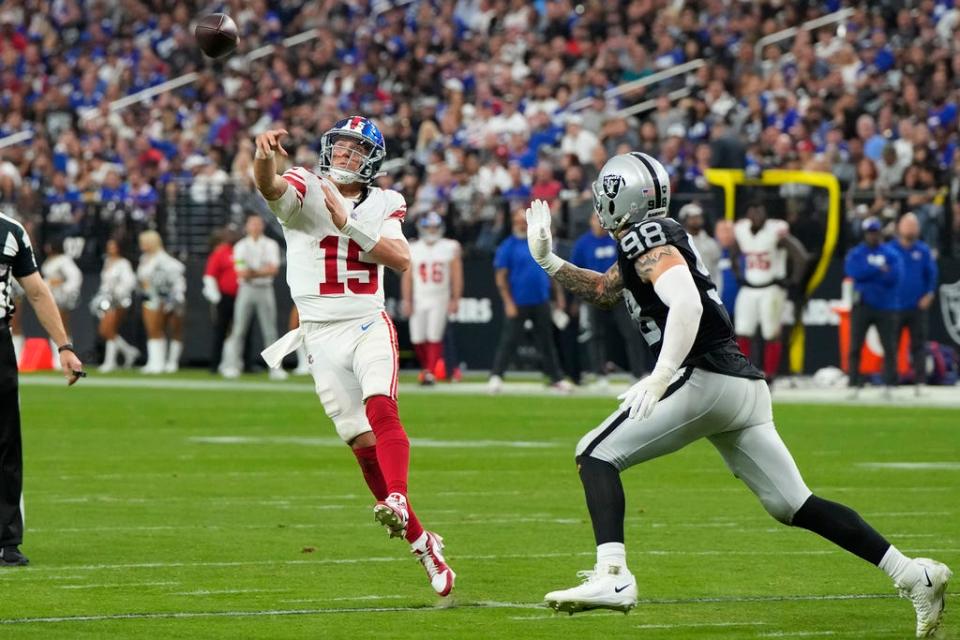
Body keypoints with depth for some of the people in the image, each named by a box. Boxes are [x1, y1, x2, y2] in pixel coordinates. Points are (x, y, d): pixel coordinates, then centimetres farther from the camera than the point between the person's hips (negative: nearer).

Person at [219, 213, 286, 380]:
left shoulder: (271, 245, 8)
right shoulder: (240, 246, 7)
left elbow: (274, 269, -5)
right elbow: (241, 272, -4)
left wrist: (253, 273, -11)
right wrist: (263, 271, -12)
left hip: (265, 290, 0)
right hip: (246, 290, 0)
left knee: (270, 331, -2)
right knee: (238, 330, -4)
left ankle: (275, 367, -1)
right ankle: (231, 366, -3)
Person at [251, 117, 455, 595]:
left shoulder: (382, 204, 7)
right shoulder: (305, 190, -2)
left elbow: (400, 259, -8)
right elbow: (269, 186, -25)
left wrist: (348, 222, -16)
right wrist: (264, 156, -48)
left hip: (369, 327, 1)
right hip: (321, 336, -1)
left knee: (381, 409, -27)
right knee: (365, 447, 0)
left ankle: (398, 501, -45)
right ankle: (420, 541, 10)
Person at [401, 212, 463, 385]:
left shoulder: (450, 248, 2)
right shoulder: (412, 249, 6)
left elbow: (456, 275, 2)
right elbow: (407, 276, 8)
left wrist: (455, 299, -4)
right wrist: (406, 301, 1)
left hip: (440, 299, -2)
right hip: (419, 299, 2)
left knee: (434, 337, -11)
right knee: (418, 340, 0)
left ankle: (430, 372, -9)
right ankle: (425, 367, 22)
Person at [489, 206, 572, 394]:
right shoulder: (508, 246, -3)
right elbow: (501, 277, -6)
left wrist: (559, 296, 11)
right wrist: (508, 303, -14)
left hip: (541, 302, 4)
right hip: (517, 304, -4)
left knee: (547, 342, 8)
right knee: (509, 341, -6)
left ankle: (556, 379, 12)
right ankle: (496, 377, -5)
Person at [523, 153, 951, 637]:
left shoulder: (646, 238, -5)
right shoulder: (657, 238, 23)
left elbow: (686, 303, -22)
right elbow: (604, 290, 39)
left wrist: (660, 378, -30)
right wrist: (548, 260, 29)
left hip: (705, 378, -9)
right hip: (743, 386, 9)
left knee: (597, 456, -5)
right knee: (794, 506, 10)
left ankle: (612, 576, -21)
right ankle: (913, 574, 5)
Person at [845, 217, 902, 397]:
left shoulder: (891, 254, 7)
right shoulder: (855, 253, 7)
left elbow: (894, 276, -8)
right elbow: (853, 271, -12)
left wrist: (867, 273, -14)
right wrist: (879, 270, -13)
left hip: (886, 307, 0)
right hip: (862, 306, 0)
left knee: (889, 347, -3)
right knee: (854, 347, -5)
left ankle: (889, 386, 3)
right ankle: (854, 385, -1)